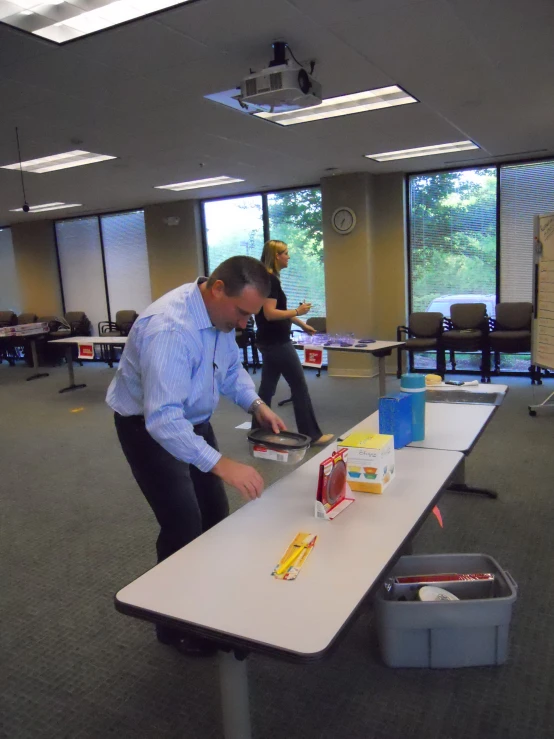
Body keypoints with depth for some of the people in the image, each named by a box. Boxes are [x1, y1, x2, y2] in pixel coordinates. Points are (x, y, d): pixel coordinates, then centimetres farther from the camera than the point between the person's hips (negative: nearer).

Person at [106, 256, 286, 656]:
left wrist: (257, 404, -10)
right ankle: (175, 624, 17)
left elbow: (231, 367, 7)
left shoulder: (220, 313, -8)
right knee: (184, 524, -7)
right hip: (151, 426, -8)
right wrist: (222, 464, -45)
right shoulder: (170, 329, -36)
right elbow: (163, 418, -41)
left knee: (215, 514, 13)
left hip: (193, 420, 8)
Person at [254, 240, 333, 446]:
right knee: (299, 386, -3)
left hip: (269, 342, 10)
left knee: (267, 387, 14)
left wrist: (302, 324, 26)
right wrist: (298, 311, -16)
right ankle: (311, 435, 4)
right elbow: (270, 314, -24)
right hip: (277, 343, -10)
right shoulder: (270, 280, -17)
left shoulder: (267, 278, 15)